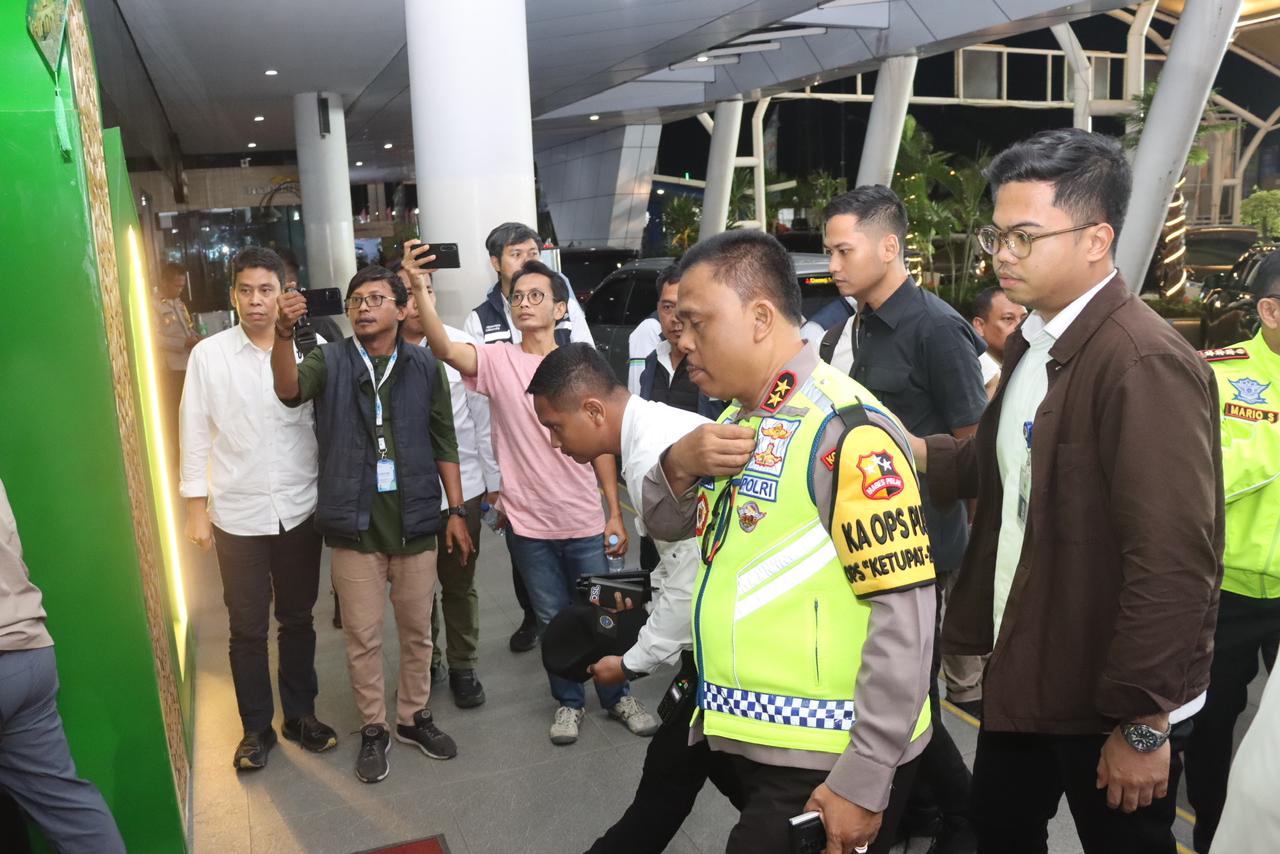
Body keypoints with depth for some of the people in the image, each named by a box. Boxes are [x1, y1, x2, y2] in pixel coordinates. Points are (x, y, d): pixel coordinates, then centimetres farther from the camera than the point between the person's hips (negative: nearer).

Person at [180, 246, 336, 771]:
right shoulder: (208, 355, -5)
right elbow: (195, 435, -1)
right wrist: (196, 507, -2)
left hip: (300, 510, 1)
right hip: (237, 515, -1)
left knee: (298, 620, 15)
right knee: (248, 629, 10)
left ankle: (300, 714, 32)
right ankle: (256, 727, 27)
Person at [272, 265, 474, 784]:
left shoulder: (424, 366, 1)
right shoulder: (330, 361, 0)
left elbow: (444, 444, 4)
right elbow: (290, 390, -22)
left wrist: (457, 511, 1)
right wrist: (283, 333, -40)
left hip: (414, 519, 1)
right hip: (354, 523, -1)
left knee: (417, 630, 14)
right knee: (362, 635, 9)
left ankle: (414, 717, 34)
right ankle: (373, 729, 27)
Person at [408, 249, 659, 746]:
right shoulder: (497, 361, -5)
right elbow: (444, 349, -25)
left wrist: (615, 513, 2)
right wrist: (419, 289, -40)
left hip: (584, 521, 1)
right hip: (527, 523, -1)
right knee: (553, 620, 13)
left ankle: (618, 697, 33)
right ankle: (569, 702, 33)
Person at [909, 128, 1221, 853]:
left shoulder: (1145, 364, -24)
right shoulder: (1033, 342, 5)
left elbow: (1175, 563, -25)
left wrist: (1143, 723, -19)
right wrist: (919, 453, -3)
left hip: (1104, 696, -8)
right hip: (1022, 669, 8)